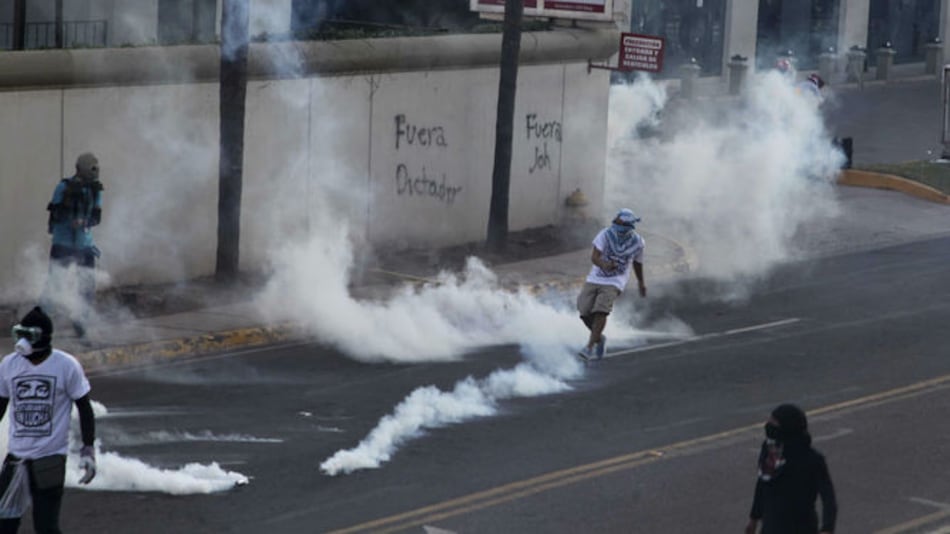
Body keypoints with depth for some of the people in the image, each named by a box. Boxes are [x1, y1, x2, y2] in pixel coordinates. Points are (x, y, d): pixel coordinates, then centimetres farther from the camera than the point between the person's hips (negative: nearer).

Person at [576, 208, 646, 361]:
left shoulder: (637, 242, -6)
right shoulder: (605, 234, -12)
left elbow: (637, 262, 14)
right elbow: (594, 257, -21)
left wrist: (641, 282, 28)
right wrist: (604, 265, -44)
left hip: (615, 282, -2)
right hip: (595, 279, 2)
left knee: (601, 310, -23)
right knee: (585, 312, -2)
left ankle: (590, 347, -21)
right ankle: (599, 338, 26)